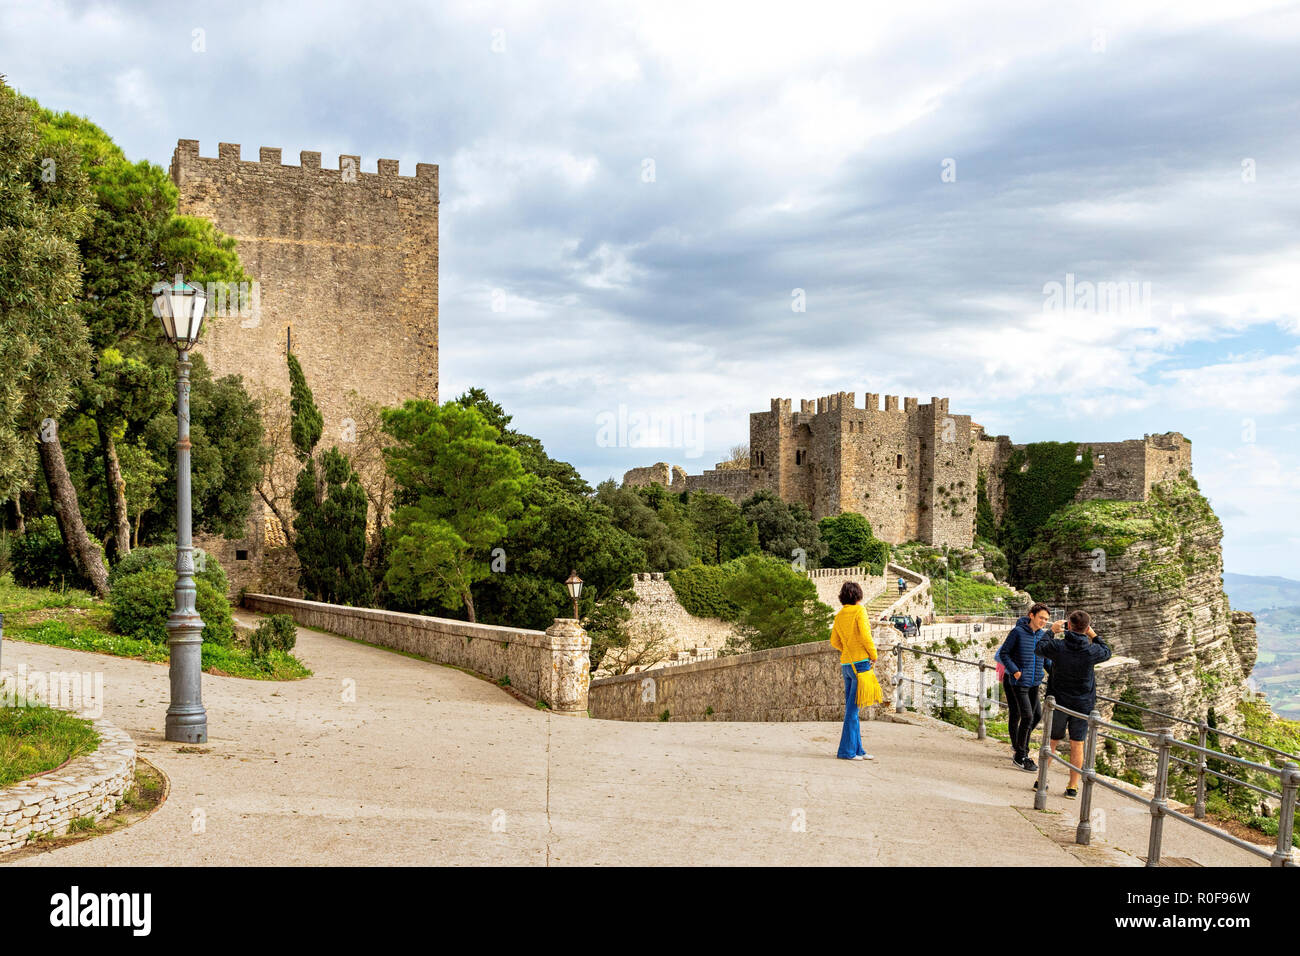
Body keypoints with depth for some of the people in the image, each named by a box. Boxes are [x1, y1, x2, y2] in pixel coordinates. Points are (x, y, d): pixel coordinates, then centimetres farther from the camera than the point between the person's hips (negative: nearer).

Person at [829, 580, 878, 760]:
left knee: (852, 709, 11)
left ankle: (858, 750, 16)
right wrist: (873, 654, -4)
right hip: (860, 663, -7)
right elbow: (864, 635, -16)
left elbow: (834, 642, 14)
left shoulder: (839, 615, 12)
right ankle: (846, 750, -6)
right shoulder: (859, 611, -7)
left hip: (846, 664, 7)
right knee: (853, 708, -6)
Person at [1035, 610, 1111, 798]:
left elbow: (1040, 648, 7)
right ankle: (1073, 786, 8)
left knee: (1051, 740, 14)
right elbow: (1106, 652, 9)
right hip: (1083, 704, 0)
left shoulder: (1057, 647, -15)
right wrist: (1094, 636, 15)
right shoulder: (1091, 650, -14)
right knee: (1077, 744, 7)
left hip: (1058, 703, 1)